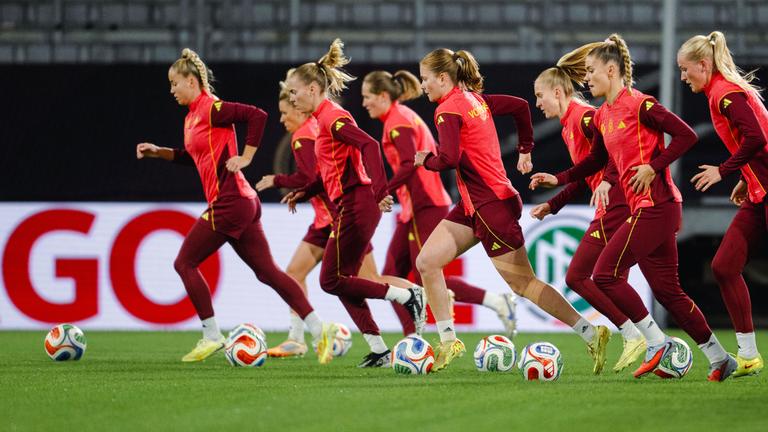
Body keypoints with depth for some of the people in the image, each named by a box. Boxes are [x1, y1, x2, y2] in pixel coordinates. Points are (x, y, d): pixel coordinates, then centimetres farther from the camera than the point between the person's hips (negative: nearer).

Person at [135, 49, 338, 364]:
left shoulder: (211, 108, -11)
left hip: (228, 202, -10)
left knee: (185, 263, -1)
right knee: (266, 270, 6)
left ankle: (211, 336, 2)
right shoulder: (192, 116, 17)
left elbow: (257, 115, -20)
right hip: (243, 204, 10)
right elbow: (190, 157, 31)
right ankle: (318, 329, 1)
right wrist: (158, 152, 19)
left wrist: (246, 157, -18)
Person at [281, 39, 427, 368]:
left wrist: (379, 189, -37)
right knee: (342, 282, 9)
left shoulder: (333, 118, -12)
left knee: (332, 281, -5)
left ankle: (408, 296, -5)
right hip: (350, 207, 10)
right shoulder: (327, 118, 17)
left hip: (355, 205, -10)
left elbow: (369, 145, -27)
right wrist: (303, 193, 22)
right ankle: (379, 351, 9)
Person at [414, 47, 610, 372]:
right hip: (473, 204, 9)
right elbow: (520, 106, 16)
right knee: (427, 262, 4)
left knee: (522, 283, -3)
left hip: (492, 205, -9)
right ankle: (448, 342, 6)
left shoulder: (448, 110, -15)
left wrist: (426, 160, -6)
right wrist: (525, 149, 23)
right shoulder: (477, 100, 11)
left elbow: (449, 159, -26)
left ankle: (592, 335, 2)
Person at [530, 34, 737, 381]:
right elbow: (596, 161, 29)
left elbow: (686, 136, -14)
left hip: (655, 205, -9)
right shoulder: (602, 117, 14)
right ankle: (719, 359, 15)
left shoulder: (639, 105, -12)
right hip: (641, 209, 9)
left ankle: (657, 343, -5)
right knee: (666, 289, 9)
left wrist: (653, 167, -17)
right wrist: (558, 179, 20)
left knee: (605, 274, -10)